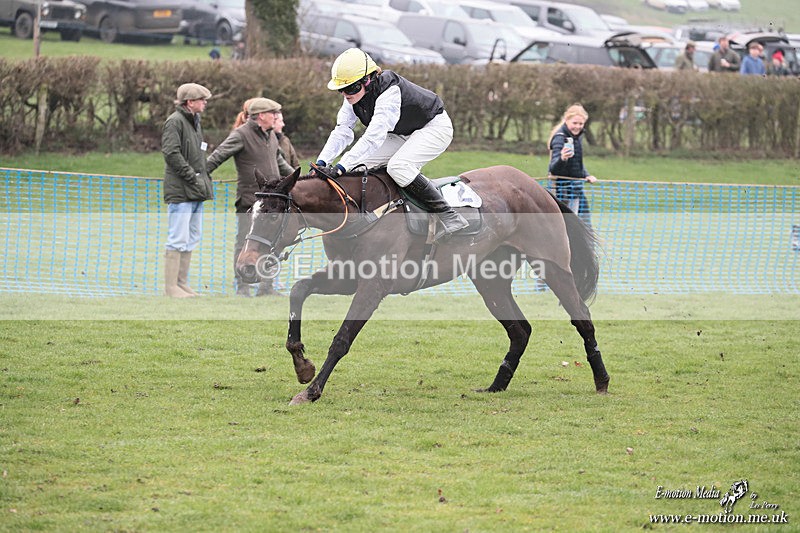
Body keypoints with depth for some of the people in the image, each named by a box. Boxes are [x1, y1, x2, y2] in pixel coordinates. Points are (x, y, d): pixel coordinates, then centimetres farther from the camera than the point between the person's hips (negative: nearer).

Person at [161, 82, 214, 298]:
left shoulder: (194, 121, 19)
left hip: (196, 191, 10)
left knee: (192, 239, 12)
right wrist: (192, 176, -19)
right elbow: (171, 153, -19)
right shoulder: (175, 122, -10)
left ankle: (182, 283, 19)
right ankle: (171, 286, -6)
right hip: (180, 191, -10)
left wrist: (205, 179, 12)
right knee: (178, 240, -9)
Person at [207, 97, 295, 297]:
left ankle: (266, 286, 16)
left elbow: (279, 162, 29)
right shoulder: (241, 135, -11)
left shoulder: (271, 136, 14)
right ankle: (242, 286, 5)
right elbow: (218, 156, -16)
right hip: (248, 198, -7)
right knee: (244, 243, -1)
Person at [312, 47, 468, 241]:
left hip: (434, 127, -9)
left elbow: (374, 136, -44)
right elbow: (341, 133, -12)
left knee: (398, 166, -32)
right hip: (402, 134, 9)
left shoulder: (390, 91, -36)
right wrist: (321, 162, -29)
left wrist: (341, 167, -50)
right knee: (359, 164, -6)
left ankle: (450, 217, -27)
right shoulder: (353, 97, -10)